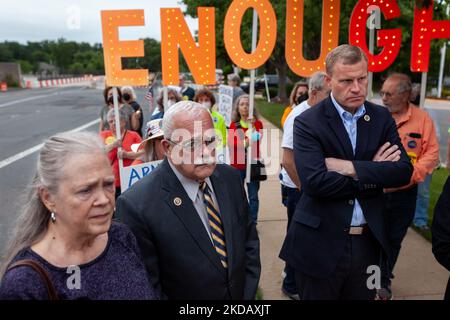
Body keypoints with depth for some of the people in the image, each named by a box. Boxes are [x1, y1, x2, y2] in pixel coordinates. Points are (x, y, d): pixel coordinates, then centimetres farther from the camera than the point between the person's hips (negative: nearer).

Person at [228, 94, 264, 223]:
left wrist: (253, 125, -25)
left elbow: (258, 138, -11)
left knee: (253, 196, 2)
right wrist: (243, 143, -20)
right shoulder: (234, 124, 8)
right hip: (237, 164, 1)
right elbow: (230, 142, -4)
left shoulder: (257, 123, 4)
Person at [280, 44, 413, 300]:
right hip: (321, 244, -4)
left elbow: (404, 171, -6)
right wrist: (374, 174, -13)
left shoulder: (382, 118, 4)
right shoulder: (308, 123, -11)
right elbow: (314, 181, -22)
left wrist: (351, 168, -18)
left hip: (368, 242, 4)